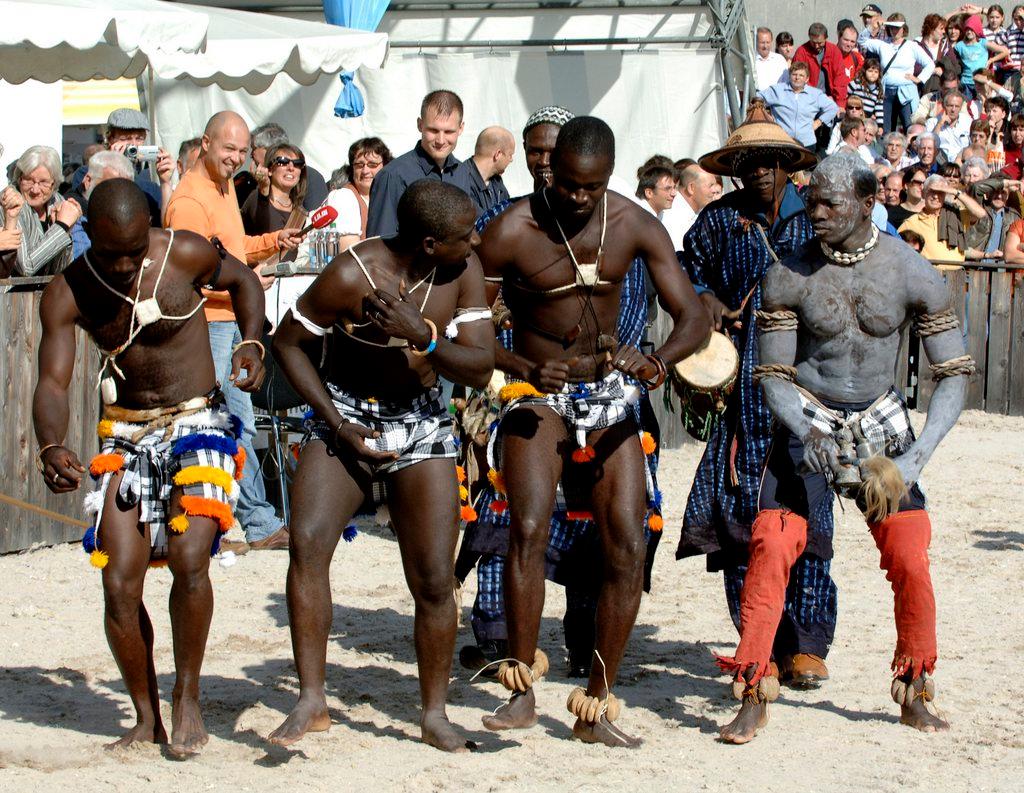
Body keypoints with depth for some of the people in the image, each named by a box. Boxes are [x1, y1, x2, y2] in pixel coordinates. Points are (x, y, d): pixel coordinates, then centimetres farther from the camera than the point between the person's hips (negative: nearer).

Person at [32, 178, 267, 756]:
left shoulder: (186, 255, -11)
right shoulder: (67, 294, -9)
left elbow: (242, 279, 11)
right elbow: (52, 382, -17)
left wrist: (251, 342, -7)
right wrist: (52, 447, -37)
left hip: (198, 425, -2)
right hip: (126, 437, 2)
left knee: (189, 558, -23)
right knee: (120, 584, -6)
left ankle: (188, 698, -4)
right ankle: (147, 718, 12)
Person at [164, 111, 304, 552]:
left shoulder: (225, 187, 16)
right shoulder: (190, 200, -16)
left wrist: (274, 242, 11)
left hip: (231, 322, 10)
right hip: (204, 323, -10)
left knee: (239, 427, 13)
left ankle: (261, 525, 19)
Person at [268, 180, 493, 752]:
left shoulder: (464, 271, -11)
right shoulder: (351, 276, -21)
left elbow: (482, 370, -13)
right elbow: (289, 342, -8)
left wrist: (422, 336, -30)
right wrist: (337, 425, -13)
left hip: (423, 422, 3)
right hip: (346, 414, -2)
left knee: (435, 581, -4)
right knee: (308, 541, -24)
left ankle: (435, 715, 12)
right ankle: (312, 702, -19)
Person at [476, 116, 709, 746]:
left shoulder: (636, 227, -6)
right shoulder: (512, 233, -14)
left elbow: (693, 316, -7)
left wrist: (657, 363, -29)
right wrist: (526, 369, -28)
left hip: (609, 399, 3)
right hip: (537, 398, -3)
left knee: (627, 545, -7)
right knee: (530, 527, -25)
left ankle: (596, 707, 2)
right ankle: (522, 689, -14)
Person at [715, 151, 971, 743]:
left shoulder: (913, 274, -11)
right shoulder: (789, 276, -9)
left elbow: (955, 373, -7)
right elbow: (774, 374, -3)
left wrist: (917, 457, -19)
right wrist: (806, 433, -23)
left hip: (882, 427, 0)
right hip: (807, 426, 0)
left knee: (910, 561, -8)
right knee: (770, 548, -16)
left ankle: (915, 692, 13)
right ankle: (753, 698, -9)